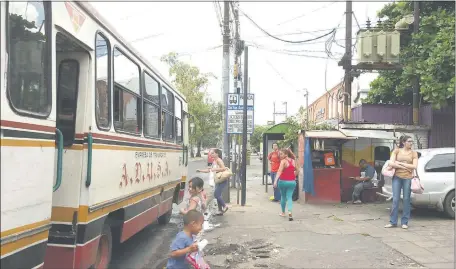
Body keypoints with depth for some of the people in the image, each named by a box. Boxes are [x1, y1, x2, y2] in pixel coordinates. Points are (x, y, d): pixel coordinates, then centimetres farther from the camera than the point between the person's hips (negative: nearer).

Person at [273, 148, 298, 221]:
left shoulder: (283, 161, -11)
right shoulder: (293, 161, 5)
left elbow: (279, 171, -22)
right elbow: (297, 171, 15)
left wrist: (275, 181, -28)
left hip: (283, 181, -3)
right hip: (292, 182, 3)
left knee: (283, 196, 16)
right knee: (289, 197, 3)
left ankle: (283, 212, 29)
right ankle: (290, 212, -20)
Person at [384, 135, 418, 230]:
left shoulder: (414, 153, 6)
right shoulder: (396, 151, 6)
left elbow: (414, 166, -6)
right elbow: (391, 164, -5)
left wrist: (400, 163, -9)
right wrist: (405, 167, -10)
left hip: (408, 178, 0)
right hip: (397, 177, 0)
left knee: (406, 200, 3)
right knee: (395, 199, 2)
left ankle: (404, 222, 11)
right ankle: (393, 222, 8)